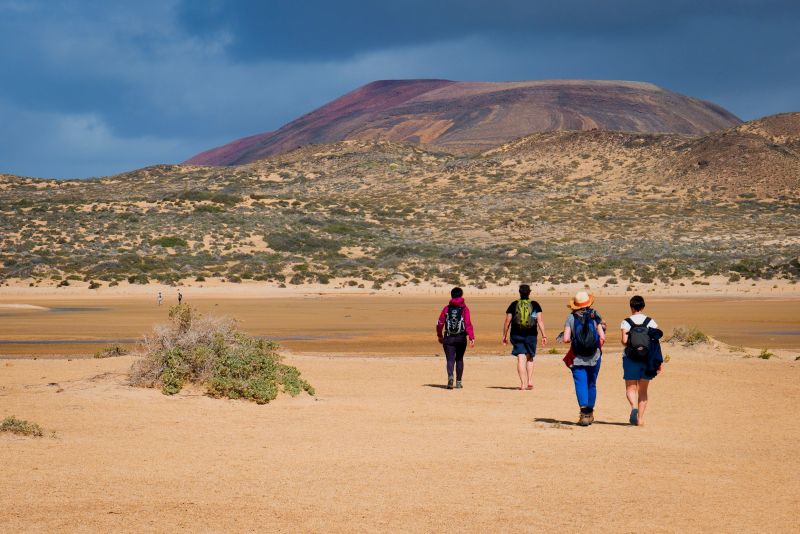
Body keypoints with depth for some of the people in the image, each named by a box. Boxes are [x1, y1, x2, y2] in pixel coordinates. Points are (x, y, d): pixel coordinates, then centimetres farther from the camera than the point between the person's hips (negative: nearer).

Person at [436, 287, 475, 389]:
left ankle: (450, 376, -29)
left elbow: (440, 323, 3)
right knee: (459, 359, 16)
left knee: (450, 359, -2)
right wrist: (472, 337, -16)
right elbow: (468, 324, -13)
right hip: (461, 338, 0)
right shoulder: (464, 309, -3)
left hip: (448, 338, 0)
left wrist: (439, 336, 17)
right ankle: (458, 382, 19)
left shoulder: (447, 308, 3)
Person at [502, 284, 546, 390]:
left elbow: (507, 321, 2)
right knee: (529, 358, 17)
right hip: (531, 335, 1)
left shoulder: (514, 305, 2)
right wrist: (544, 336, -4)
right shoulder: (535, 305, 1)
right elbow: (540, 320, -5)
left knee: (521, 358, -3)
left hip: (517, 335, -1)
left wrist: (504, 336, 10)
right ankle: (530, 381, 8)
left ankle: (523, 383, -10)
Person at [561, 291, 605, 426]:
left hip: (577, 358, -2)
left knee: (581, 384, -3)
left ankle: (584, 412, -19)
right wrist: (598, 348, 13)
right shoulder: (595, 316, -1)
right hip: (594, 357, 2)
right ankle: (590, 413, 25)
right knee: (591, 384, 16)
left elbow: (566, 339, -10)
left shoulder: (571, 317, -4)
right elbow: (602, 337, -6)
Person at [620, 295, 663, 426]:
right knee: (643, 390, 13)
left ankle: (634, 407, -25)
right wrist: (659, 362, -1)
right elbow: (656, 342, -3)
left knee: (631, 388, 4)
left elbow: (624, 340, -16)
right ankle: (640, 418, 10)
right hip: (646, 359, 2)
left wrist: (623, 341, 9)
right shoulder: (651, 322, 2)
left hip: (630, 358, -2)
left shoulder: (626, 322, -3)